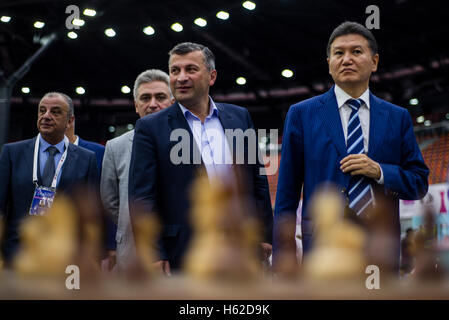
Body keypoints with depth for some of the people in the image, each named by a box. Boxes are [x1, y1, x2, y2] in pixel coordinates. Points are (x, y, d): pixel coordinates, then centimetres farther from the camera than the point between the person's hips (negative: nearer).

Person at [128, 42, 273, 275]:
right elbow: (142, 197, -4)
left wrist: (264, 235, 8)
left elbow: (257, 180, 13)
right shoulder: (151, 128, 1)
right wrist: (153, 254, -11)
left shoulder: (239, 117, 11)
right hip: (183, 254, -3)